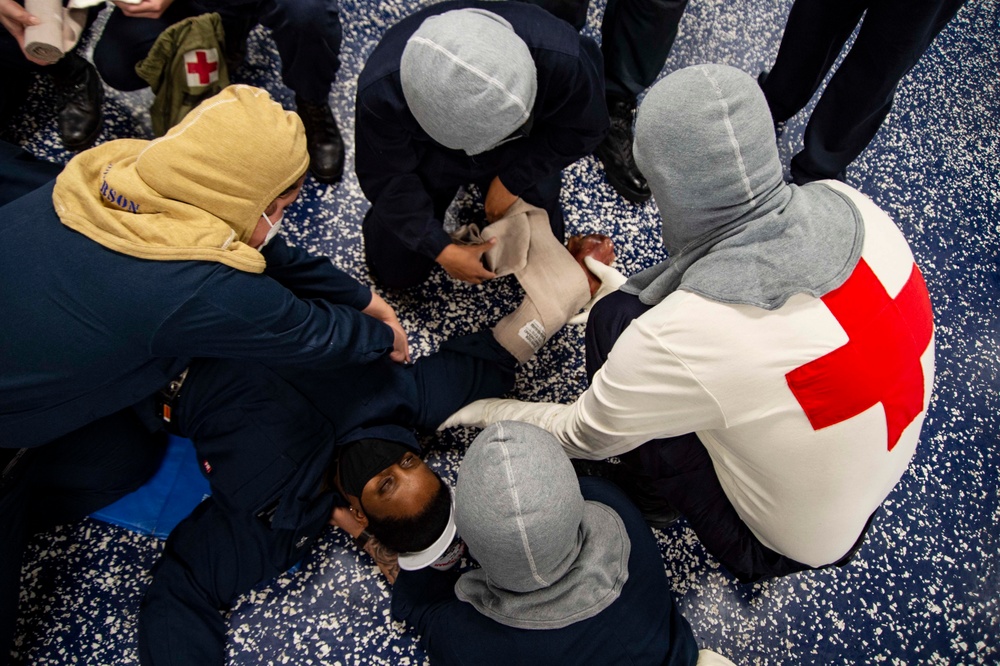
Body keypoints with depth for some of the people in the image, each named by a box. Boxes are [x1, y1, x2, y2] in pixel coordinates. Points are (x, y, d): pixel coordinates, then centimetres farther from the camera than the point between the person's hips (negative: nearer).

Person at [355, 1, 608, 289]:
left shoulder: (559, 57, -39)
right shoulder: (381, 90, -40)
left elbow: (583, 128, -17)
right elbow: (386, 178, -22)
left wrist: (512, 180, -21)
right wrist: (441, 249, -24)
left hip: (519, 155, 1)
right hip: (428, 155, 0)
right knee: (396, 271, 5)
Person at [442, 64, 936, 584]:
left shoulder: (684, 335, -36)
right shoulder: (847, 205, -18)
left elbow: (582, 439, -16)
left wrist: (487, 413, 4)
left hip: (792, 543, -5)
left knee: (616, 320, -8)